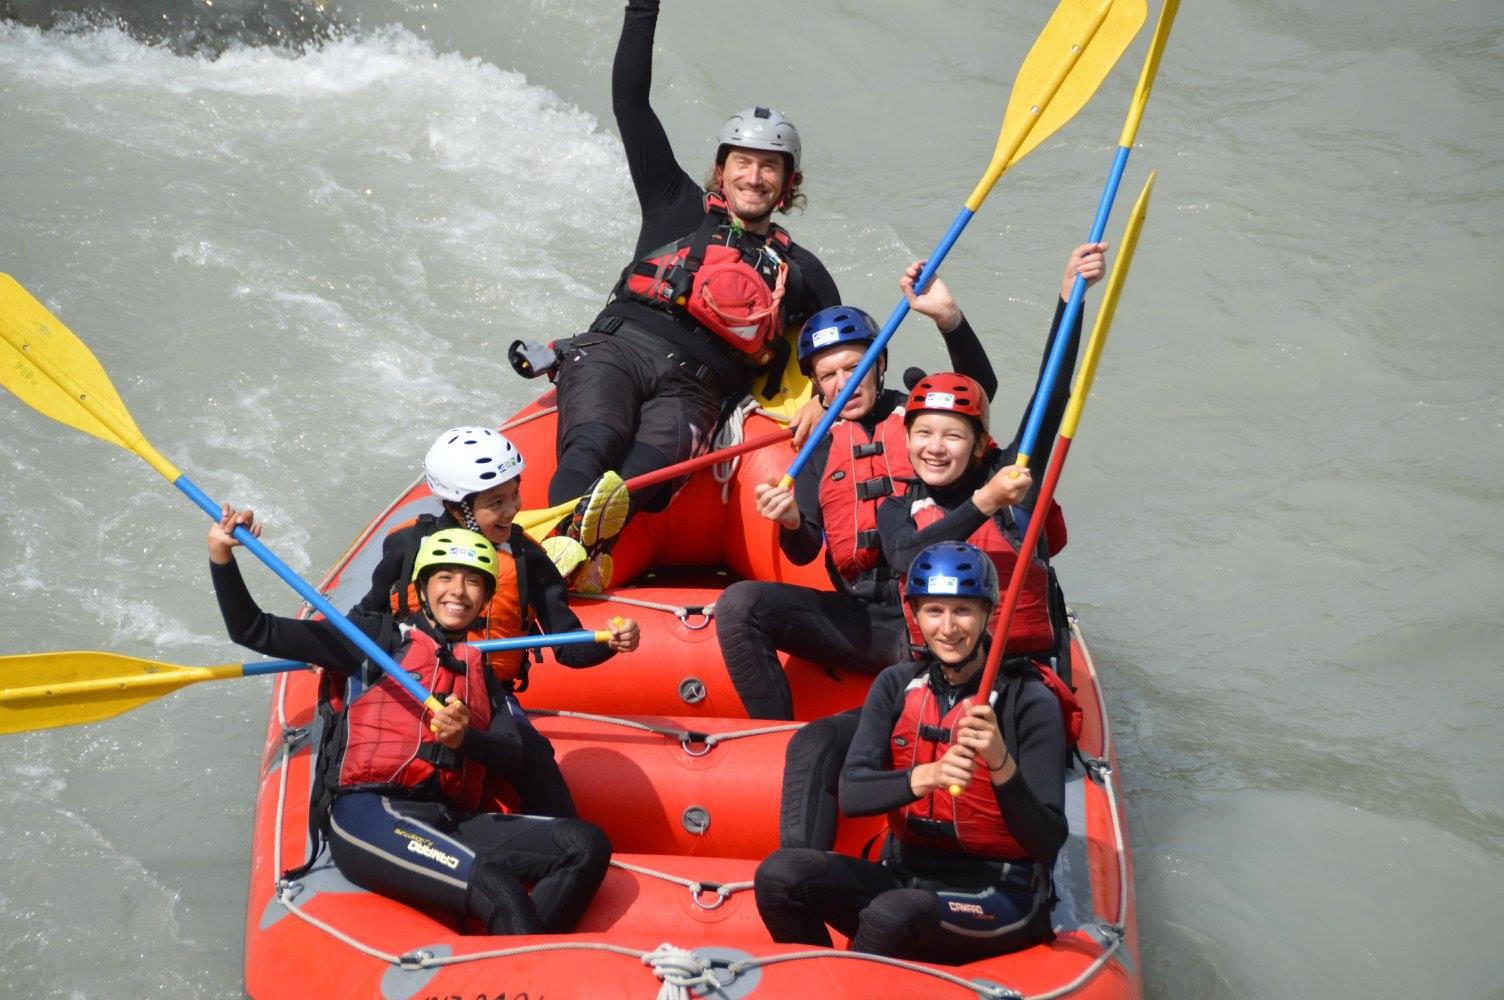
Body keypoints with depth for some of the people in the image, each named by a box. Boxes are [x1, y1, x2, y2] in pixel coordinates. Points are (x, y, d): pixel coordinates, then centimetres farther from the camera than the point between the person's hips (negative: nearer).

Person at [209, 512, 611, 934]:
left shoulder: (485, 672, 28)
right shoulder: (382, 637, 18)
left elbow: (522, 757, 12)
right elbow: (255, 632, 14)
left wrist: (466, 739, -9)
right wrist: (221, 558, 0)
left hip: (452, 824, 5)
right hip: (366, 814, -5)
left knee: (586, 845, -22)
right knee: (497, 889, -34)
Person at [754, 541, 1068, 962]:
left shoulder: (1029, 702, -9)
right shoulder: (897, 686, 4)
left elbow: (1048, 844, -14)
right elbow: (851, 796, -8)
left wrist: (1001, 764, -30)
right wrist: (925, 777, -27)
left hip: (999, 895, -5)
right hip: (907, 875, 5)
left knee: (889, 915, -35)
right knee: (779, 874, -19)